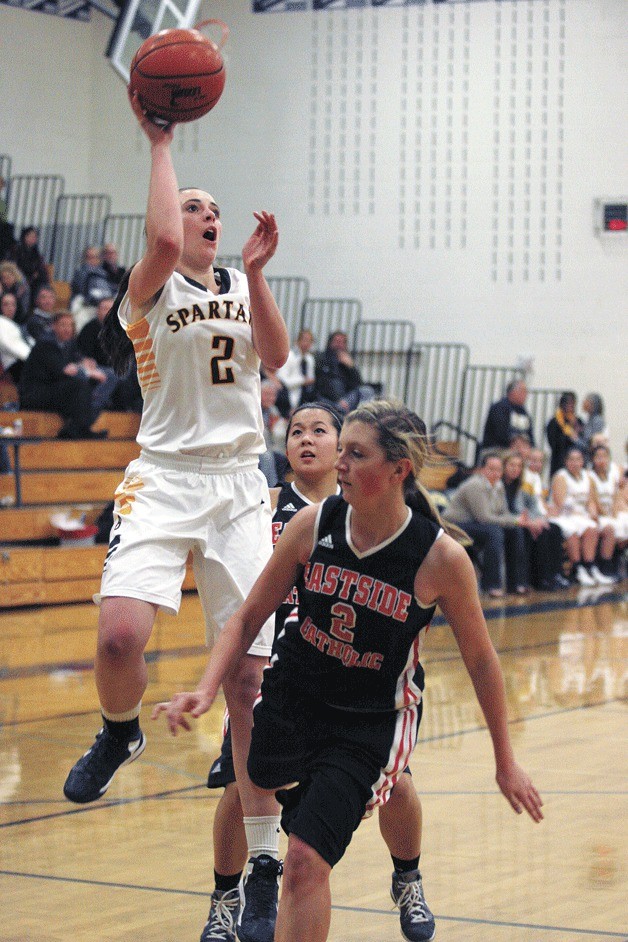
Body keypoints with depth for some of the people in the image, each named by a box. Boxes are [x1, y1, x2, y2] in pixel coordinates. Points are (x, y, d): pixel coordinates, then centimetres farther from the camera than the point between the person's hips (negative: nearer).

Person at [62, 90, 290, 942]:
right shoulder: (152, 289, 3)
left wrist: (254, 271, -9)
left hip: (240, 487, 3)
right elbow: (163, 243, -20)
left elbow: (275, 354, 0)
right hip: (165, 479, -3)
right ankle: (119, 734, 10)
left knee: (251, 679, -3)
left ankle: (263, 869, 2)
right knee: (121, 633, -27)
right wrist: (160, 143, -12)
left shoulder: (240, 287, 17)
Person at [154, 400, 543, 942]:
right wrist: (206, 690, -15)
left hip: (371, 724, -4)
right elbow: (249, 617, 0)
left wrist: (505, 761, 3)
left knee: (305, 860, -14)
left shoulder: (441, 559, -19)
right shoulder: (313, 525, -11)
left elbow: (480, 659, -4)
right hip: (290, 698, 4)